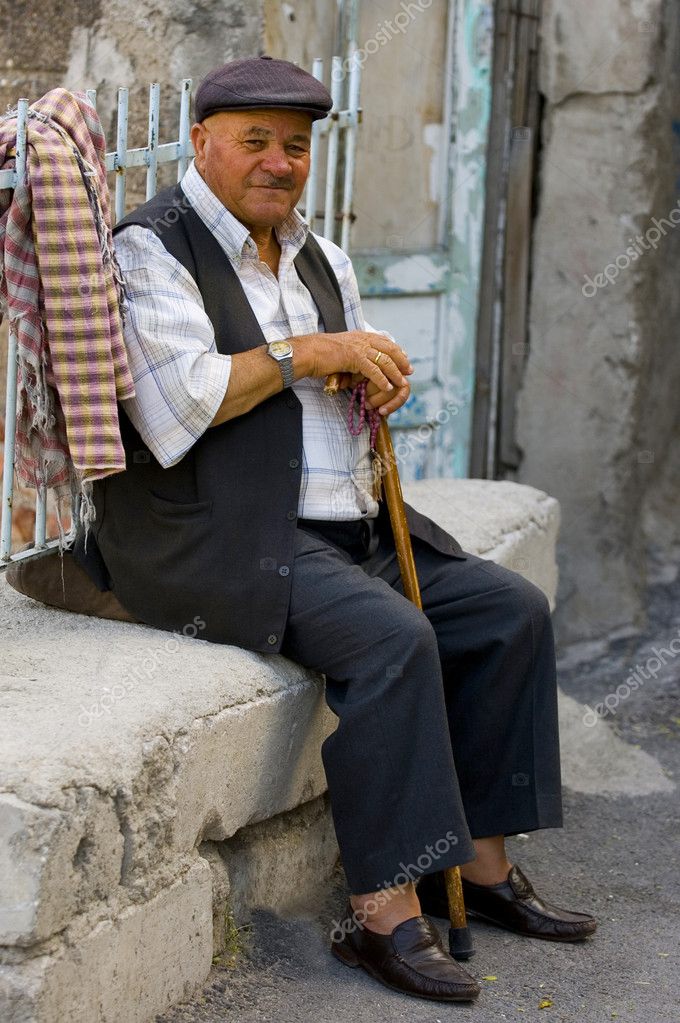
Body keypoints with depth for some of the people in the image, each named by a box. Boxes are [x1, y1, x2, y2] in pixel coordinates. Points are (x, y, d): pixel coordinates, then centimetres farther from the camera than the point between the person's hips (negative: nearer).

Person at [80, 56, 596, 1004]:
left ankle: (479, 863, 4)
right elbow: (175, 404, -19)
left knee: (512, 608, -2)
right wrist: (310, 353, -14)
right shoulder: (153, 248, -6)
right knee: (391, 635, -30)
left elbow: (365, 375, 27)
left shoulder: (319, 257, 18)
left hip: (343, 524, 9)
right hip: (216, 535, -9)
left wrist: (378, 377, 1)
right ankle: (384, 910, -26)